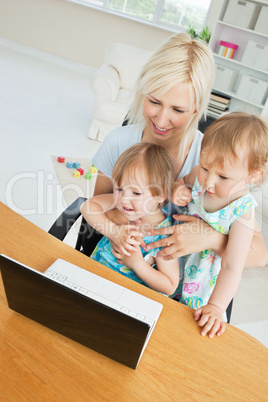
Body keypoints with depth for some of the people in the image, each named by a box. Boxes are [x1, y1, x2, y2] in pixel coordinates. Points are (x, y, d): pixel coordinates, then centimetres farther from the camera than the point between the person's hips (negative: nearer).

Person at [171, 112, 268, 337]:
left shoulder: (242, 213, -32)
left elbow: (232, 267, -29)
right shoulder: (199, 176, -20)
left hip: (204, 274, -4)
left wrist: (216, 307, -32)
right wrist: (176, 190, -20)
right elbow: (181, 182, 4)